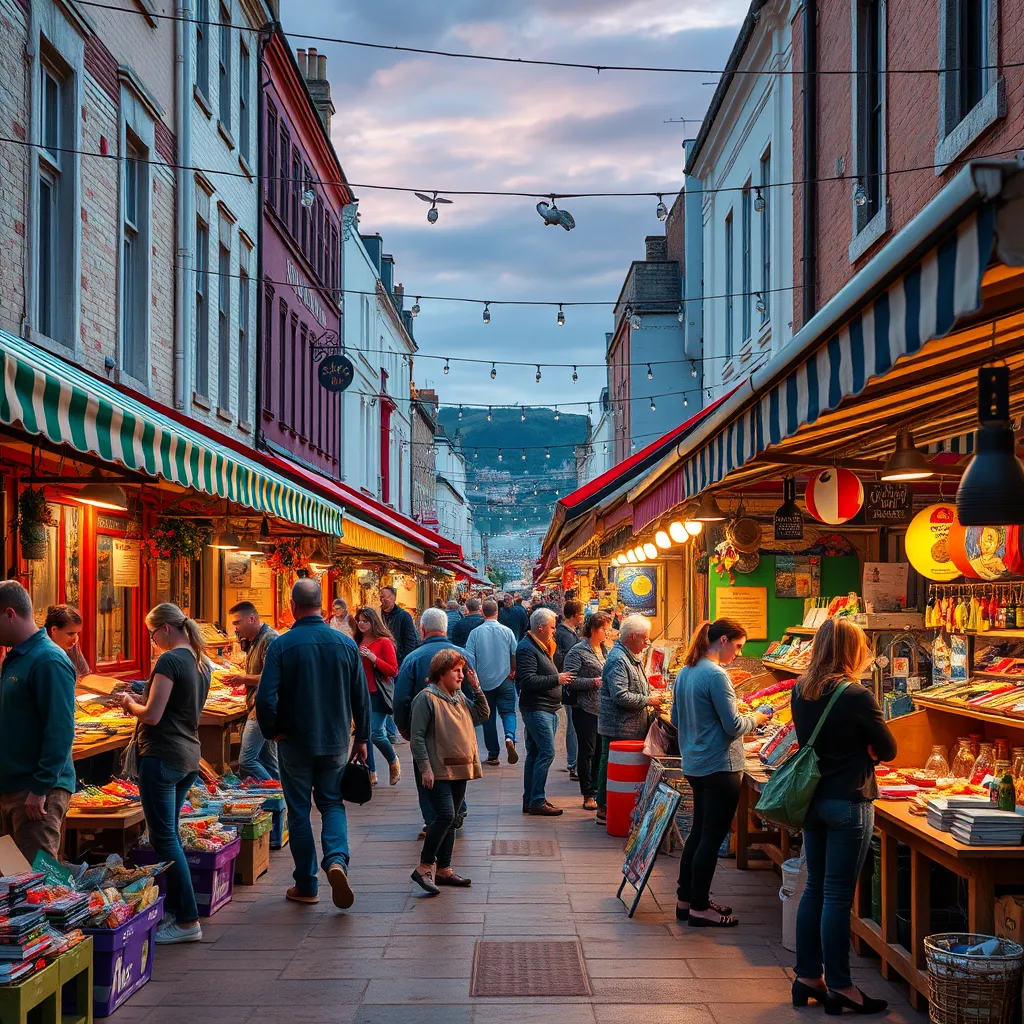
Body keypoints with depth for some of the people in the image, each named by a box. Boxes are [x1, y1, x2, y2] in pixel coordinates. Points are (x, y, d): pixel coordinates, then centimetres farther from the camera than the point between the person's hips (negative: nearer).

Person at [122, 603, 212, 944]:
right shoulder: (201, 663, 12)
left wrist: (130, 704, 0)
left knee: (164, 838, -4)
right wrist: (141, 703, 17)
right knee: (169, 834, 16)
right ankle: (174, 908, 20)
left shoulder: (169, 661, -15)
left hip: (162, 757, -9)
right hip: (190, 757, 9)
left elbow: (152, 715, -19)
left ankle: (188, 921, -4)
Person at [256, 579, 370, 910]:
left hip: (295, 741, -2)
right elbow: (362, 696, 2)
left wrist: (272, 732, 0)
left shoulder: (282, 645, -12)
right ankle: (337, 859, -11)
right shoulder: (346, 643, -3)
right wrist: (362, 738, 13)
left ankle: (306, 886, 15)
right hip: (336, 740, 2)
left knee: (299, 810, 10)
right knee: (332, 803, 16)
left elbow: (266, 697, -17)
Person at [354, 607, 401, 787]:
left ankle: (393, 761, 15)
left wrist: (373, 658, -17)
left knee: (376, 733, -12)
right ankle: (370, 773, 14)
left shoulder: (384, 642, -6)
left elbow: (393, 671, -10)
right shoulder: (357, 643, 11)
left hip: (377, 694, -6)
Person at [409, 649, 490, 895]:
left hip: (460, 770, 8)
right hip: (438, 771, -8)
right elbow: (417, 736, -13)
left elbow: (483, 715, 18)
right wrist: (425, 767, -19)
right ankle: (424, 868, -11)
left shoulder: (460, 697, 14)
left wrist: (477, 688, 8)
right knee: (445, 816, -19)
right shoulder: (427, 697, -10)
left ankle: (443, 869, 20)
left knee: (452, 820, 11)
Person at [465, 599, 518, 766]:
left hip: (484, 681, 1)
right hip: (505, 680, 0)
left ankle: (493, 754, 11)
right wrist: (513, 672, 20)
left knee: (489, 717, 9)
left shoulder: (475, 633, -6)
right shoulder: (507, 631, -4)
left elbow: (470, 658, -5)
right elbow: (515, 655, 1)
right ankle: (510, 737, -25)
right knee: (508, 711, 5)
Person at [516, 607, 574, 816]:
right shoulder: (527, 648, -15)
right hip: (536, 710, -11)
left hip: (548, 709, 11)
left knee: (535, 753, 11)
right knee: (547, 752, -13)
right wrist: (557, 679, -19)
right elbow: (529, 680, -24)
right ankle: (536, 801, -11)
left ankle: (530, 800, 15)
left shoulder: (541, 647, 19)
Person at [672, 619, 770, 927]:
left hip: (694, 765, 9)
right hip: (720, 767, -9)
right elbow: (734, 726, -19)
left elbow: (676, 719, 17)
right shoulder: (716, 675, -20)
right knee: (712, 837, 0)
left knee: (699, 832, 18)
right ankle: (699, 907, 8)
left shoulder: (685, 672, 8)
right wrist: (755, 719, -1)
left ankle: (685, 899, 25)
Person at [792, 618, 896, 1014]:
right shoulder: (857, 697, -17)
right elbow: (888, 750, -7)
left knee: (815, 888, 15)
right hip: (847, 803, -7)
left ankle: (807, 977, 21)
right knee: (838, 895, -1)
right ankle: (839, 986, 8)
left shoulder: (800, 691, 3)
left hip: (812, 799, 7)